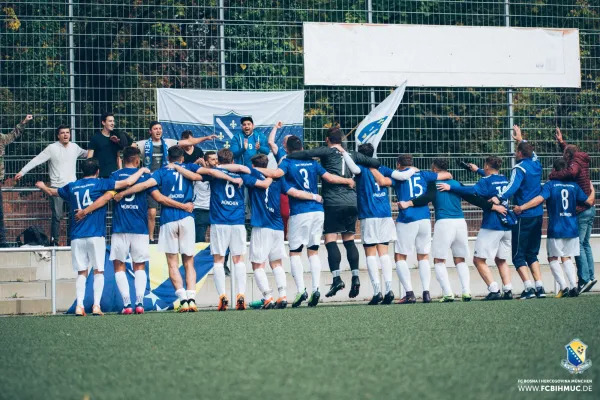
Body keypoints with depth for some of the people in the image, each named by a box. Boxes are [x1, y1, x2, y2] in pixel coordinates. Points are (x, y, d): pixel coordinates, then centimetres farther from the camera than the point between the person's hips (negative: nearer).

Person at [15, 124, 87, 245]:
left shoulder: (75, 147, 6)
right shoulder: (52, 148, -8)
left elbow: (86, 154, 26)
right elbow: (36, 160, -11)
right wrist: (22, 171, -17)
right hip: (57, 188, -4)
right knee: (57, 216, -4)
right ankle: (54, 242, 3)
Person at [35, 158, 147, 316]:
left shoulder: (72, 187, 12)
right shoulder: (100, 184, 0)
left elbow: (52, 192, 31)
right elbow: (128, 182, -5)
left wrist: (42, 186, 53)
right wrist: (142, 171, 12)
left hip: (77, 236, 3)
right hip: (96, 235, -3)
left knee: (81, 273, 7)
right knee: (98, 271, 4)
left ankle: (79, 306, -4)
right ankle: (96, 305, -6)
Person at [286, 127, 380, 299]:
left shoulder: (328, 152, 1)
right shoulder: (352, 155, 15)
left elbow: (308, 154, -15)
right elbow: (374, 163, 16)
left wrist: (287, 156, -9)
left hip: (334, 202, -5)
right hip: (352, 202, 5)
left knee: (330, 240, -5)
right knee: (349, 240, 11)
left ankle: (336, 277, -16)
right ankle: (355, 277, 2)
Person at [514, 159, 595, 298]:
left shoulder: (550, 185, -7)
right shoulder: (574, 186, 4)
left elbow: (540, 198, -22)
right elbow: (589, 201, 7)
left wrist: (521, 208, -20)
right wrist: (592, 190, 27)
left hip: (556, 229, -4)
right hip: (572, 229, 4)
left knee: (553, 258, 7)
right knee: (566, 257, 15)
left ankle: (563, 287, -6)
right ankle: (574, 286, 2)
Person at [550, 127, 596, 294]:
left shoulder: (575, 164, -13)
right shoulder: (582, 162, 13)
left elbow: (571, 172, -37)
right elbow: (571, 151, 35)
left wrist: (553, 175, -23)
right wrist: (561, 142, 43)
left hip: (580, 211, -9)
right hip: (589, 209, 9)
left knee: (578, 244, -8)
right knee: (585, 244, 13)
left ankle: (585, 278, -13)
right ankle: (590, 276, 13)